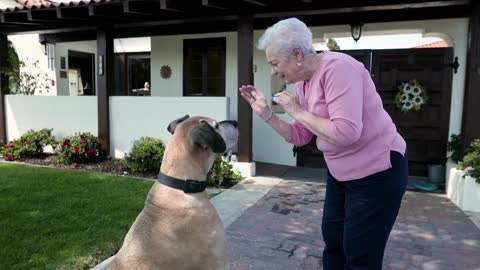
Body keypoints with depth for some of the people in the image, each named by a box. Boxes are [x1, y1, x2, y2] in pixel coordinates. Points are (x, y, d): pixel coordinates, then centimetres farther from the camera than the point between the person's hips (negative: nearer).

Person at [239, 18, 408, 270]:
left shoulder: (337, 68, -24)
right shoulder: (303, 84, 3)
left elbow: (345, 132, -33)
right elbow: (299, 136, 8)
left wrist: (298, 111, -22)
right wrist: (266, 113, -4)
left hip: (377, 171, -8)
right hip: (339, 172, 9)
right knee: (332, 240, 19)